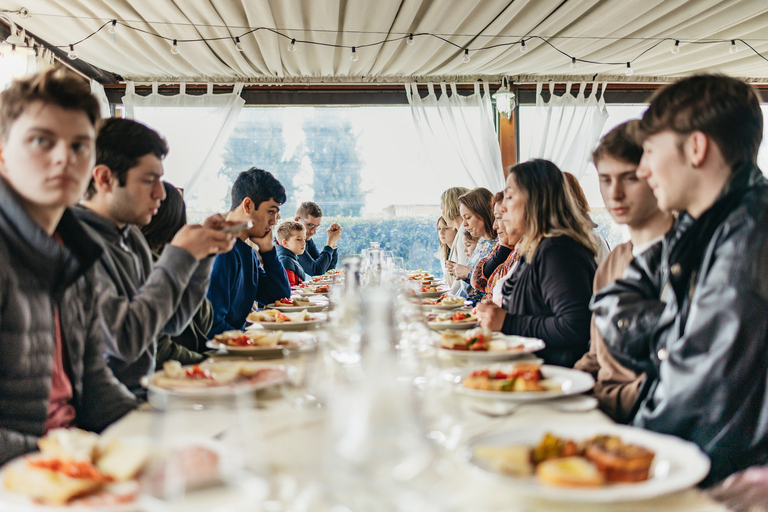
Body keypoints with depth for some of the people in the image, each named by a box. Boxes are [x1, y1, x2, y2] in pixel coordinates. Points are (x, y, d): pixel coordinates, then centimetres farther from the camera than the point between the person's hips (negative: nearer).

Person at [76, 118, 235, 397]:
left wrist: (204, 253, 4)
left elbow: (171, 324, 16)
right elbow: (125, 341, -25)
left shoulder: (130, 234, 11)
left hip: (143, 391, 9)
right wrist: (179, 257, -17)